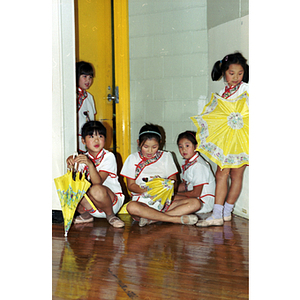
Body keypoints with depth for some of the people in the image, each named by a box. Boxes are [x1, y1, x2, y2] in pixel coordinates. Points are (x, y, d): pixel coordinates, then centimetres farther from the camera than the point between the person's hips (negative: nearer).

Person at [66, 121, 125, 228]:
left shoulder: (108, 157, -11)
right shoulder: (83, 158, 4)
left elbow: (98, 182, -24)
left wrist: (90, 164, -39)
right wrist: (72, 164, -24)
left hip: (113, 201, -5)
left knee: (96, 189, -37)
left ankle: (110, 215, -8)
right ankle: (85, 215, 5)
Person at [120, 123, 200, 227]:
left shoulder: (166, 156, 12)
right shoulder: (133, 159, 6)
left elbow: (173, 180, 10)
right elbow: (131, 185, 3)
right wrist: (145, 190, -18)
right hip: (142, 202, -2)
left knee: (195, 203, -20)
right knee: (131, 207, -39)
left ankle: (151, 219, -31)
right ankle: (178, 219, -33)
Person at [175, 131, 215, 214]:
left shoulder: (198, 165, -20)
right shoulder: (187, 163, 10)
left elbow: (196, 193, -19)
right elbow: (184, 185, 21)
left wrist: (177, 194, -9)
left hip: (204, 203, -10)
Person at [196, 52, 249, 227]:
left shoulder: (246, 88, -1)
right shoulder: (222, 92, 13)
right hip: (225, 137, 4)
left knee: (236, 174, 1)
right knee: (221, 173, 1)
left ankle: (226, 211, 9)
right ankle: (217, 215, 5)